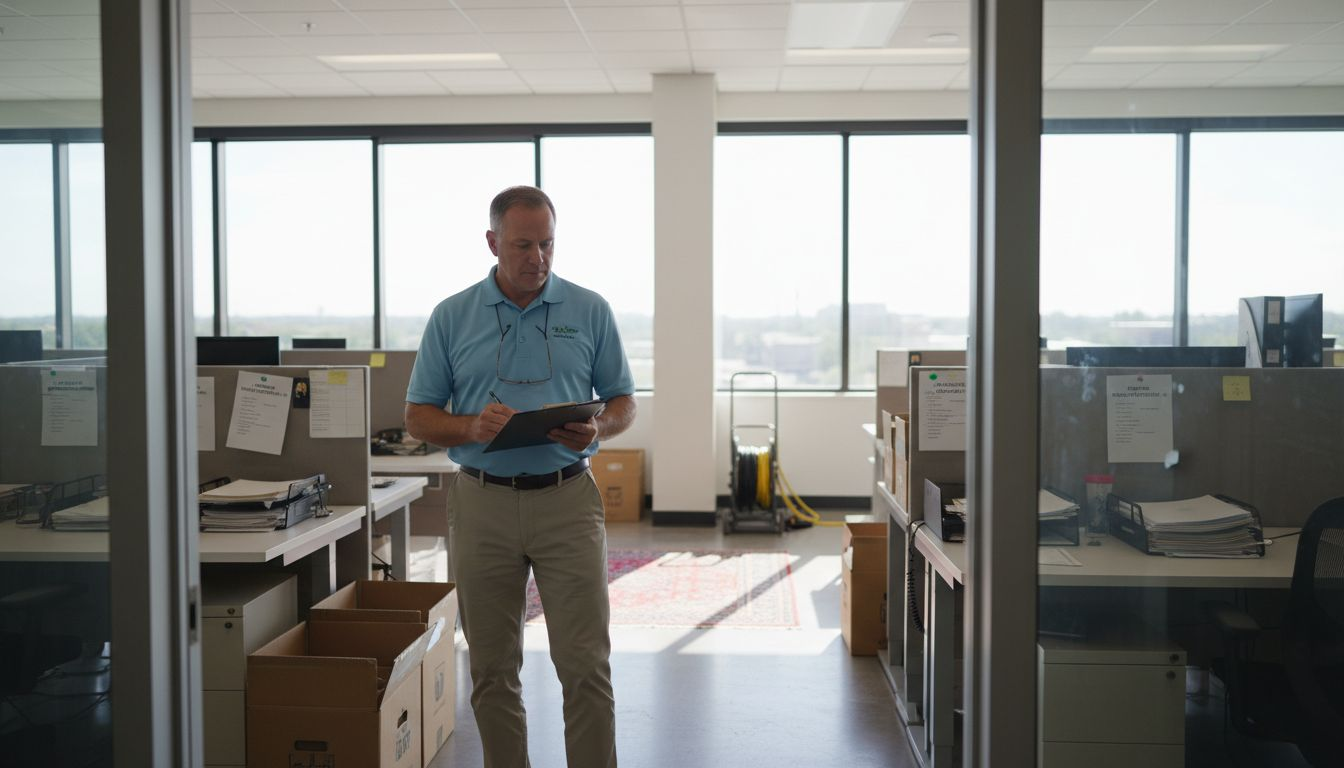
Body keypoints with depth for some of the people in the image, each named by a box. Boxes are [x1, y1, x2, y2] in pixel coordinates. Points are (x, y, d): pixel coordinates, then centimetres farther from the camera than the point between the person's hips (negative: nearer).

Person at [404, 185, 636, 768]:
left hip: (567, 501, -1)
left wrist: (596, 429, -13)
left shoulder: (590, 311, 4)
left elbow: (623, 402, 9)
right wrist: (474, 427, -14)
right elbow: (418, 416, 6)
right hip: (484, 504, 1)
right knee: (492, 671, 9)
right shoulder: (452, 317, 4)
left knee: (586, 666, -2)